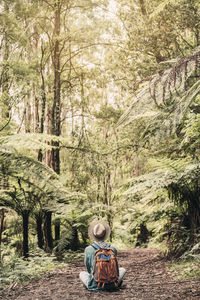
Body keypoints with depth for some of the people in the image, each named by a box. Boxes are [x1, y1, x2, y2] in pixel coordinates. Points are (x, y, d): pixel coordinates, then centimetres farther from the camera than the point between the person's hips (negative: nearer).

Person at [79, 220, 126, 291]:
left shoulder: (88, 250, -12)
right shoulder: (112, 249, -8)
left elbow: (88, 268, 5)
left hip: (94, 286, 0)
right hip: (110, 285, 1)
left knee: (82, 273, 31)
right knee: (122, 269, 28)